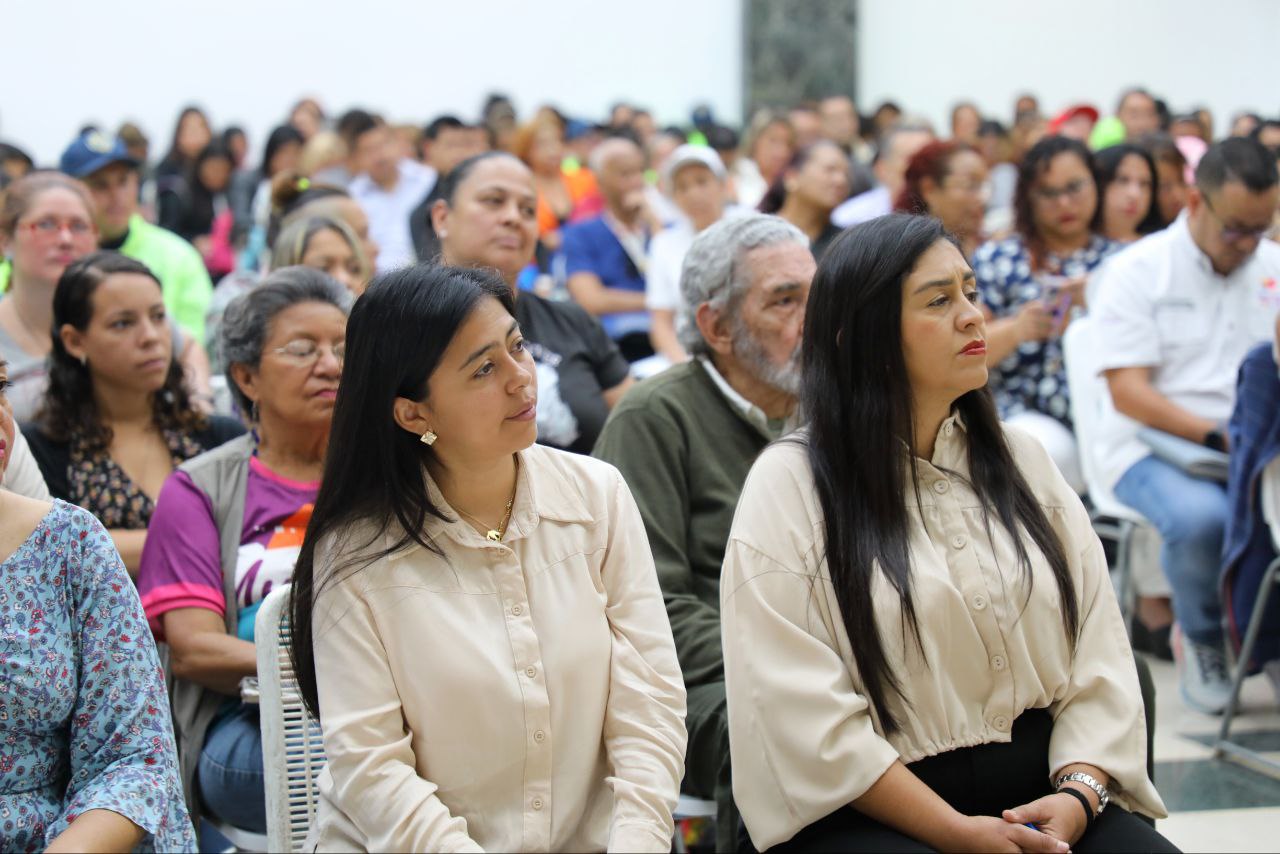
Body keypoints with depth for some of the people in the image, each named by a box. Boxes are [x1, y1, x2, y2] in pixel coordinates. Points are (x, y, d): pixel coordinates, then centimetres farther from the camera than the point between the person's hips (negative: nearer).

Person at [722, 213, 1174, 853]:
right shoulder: (790, 483, -2)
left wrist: (1079, 793, -9)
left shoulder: (1021, 461, 14)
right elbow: (802, 706, -9)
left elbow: (1098, 645, 8)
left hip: (1039, 798, 5)